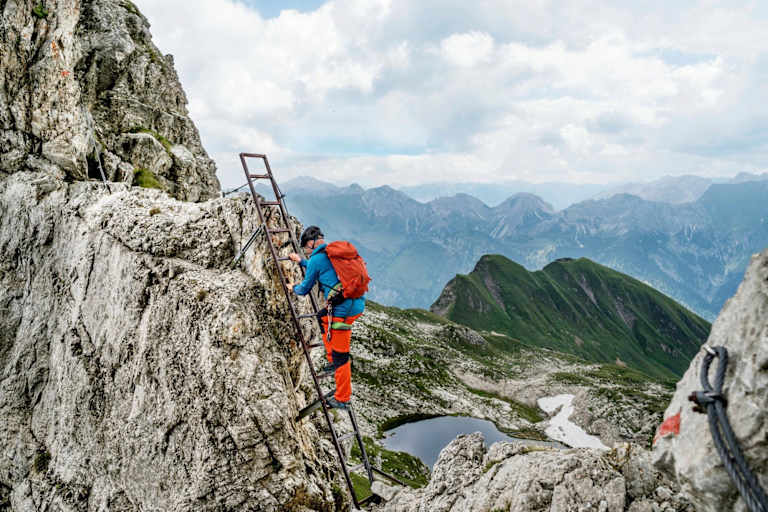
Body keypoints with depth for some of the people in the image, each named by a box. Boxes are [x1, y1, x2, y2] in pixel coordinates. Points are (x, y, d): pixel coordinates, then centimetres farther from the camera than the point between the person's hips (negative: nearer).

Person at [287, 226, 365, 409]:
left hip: (343, 310, -8)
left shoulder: (316, 259, -6)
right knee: (322, 317, 31)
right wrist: (301, 261, 47)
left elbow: (305, 289, 7)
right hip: (358, 303, 9)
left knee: (340, 356, 2)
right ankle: (333, 361, 31)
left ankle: (342, 399, 14)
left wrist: (293, 288, 29)